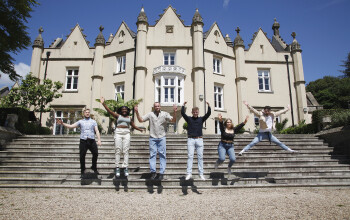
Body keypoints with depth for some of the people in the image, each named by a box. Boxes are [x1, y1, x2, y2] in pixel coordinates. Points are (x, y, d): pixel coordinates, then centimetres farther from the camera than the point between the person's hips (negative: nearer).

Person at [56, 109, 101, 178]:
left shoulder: (93, 121, 14)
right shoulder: (80, 121, 15)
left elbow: (97, 131, 5)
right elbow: (71, 126, 7)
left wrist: (99, 140, -8)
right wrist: (62, 123, -7)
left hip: (92, 141, 0)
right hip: (83, 141, 0)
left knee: (95, 154, -8)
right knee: (82, 156, 0)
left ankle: (94, 168, 16)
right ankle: (82, 172, 14)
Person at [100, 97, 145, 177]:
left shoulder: (129, 118, 17)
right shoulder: (118, 116, 9)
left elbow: (133, 126, 29)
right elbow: (109, 111, -1)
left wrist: (140, 129, 29)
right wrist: (103, 103, -10)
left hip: (126, 133, 2)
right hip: (118, 132, -2)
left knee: (126, 151, -3)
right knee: (118, 150, -3)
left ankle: (125, 168, -2)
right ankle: (117, 168, 0)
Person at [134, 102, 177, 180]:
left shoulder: (165, 114, 2)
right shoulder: (150, 114, 5)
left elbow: (173, 120, -6)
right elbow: (141, 120, 4)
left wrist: (174, 112, -21)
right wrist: (137, 112, -9)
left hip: (162, 138, 0)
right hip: (152, 138, 1)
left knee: (162, 155, 2)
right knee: (152, 154, 0)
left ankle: (161, 173, 6)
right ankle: (153, 172, 4)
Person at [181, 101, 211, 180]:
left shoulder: (201, 119, 10)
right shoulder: (189, 119, 7)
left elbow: (208, 113, 1)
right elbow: (182, 113, -5)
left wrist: (208, 106, -11)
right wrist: (183, 105, -15)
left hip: (199, 139, 1)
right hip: (191, 139, -1)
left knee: (200, 157, 3)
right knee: (190, 156, -5)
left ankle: (201, 174, 7)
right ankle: (189, 173, -5)